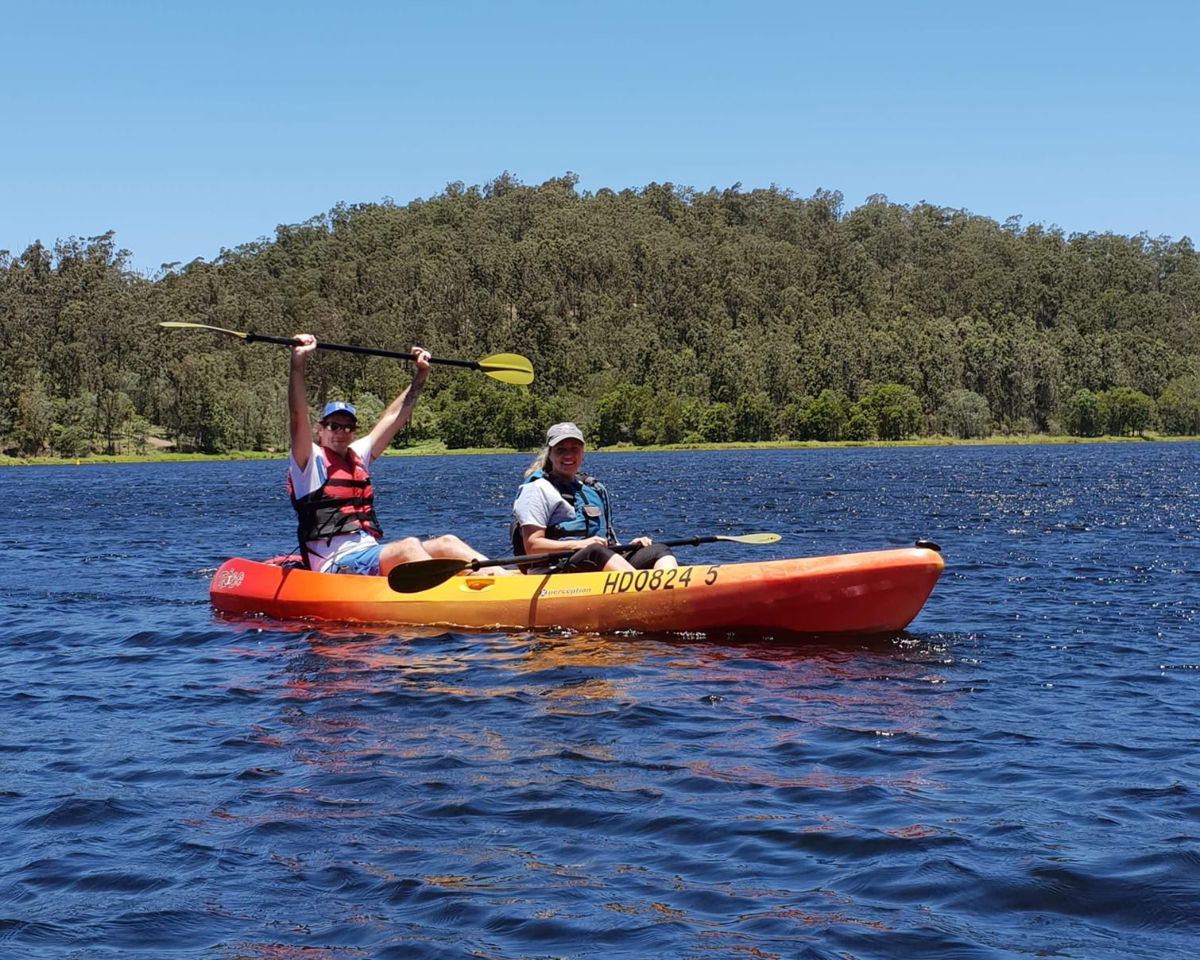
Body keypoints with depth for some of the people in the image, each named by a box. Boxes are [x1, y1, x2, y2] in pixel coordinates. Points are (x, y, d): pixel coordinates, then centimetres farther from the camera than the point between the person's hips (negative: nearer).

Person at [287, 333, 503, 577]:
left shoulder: (357, 456, 21)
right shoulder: (310, 460, 1)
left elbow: (394, 417, 26)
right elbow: (298, 418, -16)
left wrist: (421, 374, 26)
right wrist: (298, 362, -27)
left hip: (373, 554, 8)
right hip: (336, 565, -8)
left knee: (447, 543, -6)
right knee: (408, 546, -30)